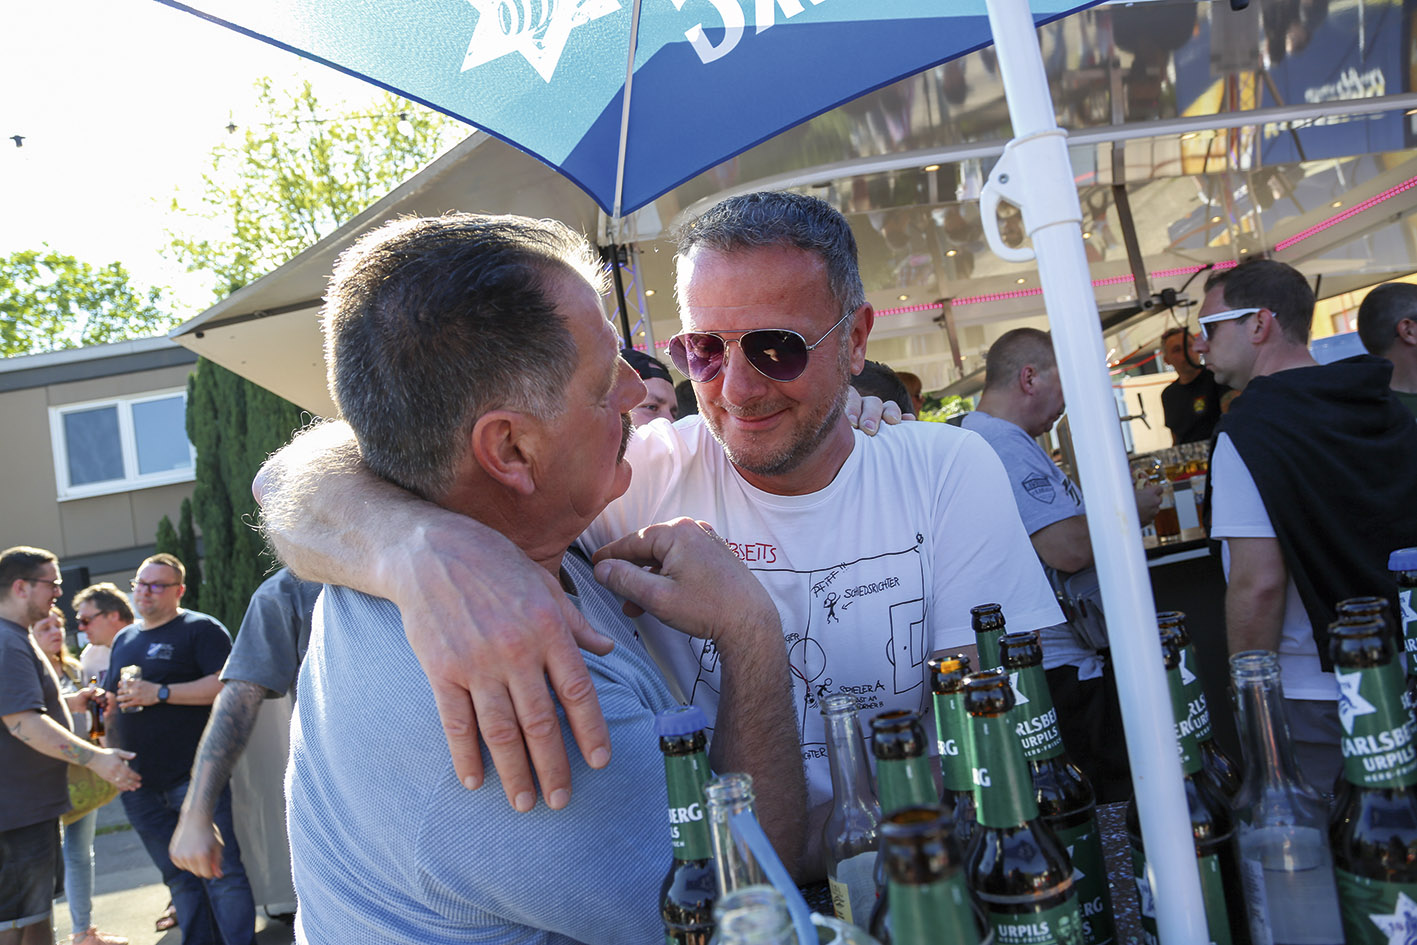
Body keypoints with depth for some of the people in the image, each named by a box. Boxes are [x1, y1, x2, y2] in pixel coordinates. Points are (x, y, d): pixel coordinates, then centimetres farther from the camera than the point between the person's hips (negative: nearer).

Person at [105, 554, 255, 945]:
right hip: (139, 783, 7)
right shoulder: (124, 639, 18)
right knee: (179, 878, 13)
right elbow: (116, 700, 28)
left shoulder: (201, 628, -4)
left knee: (219, 871, -5)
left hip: (194, 777, -6)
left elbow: (228, 685, -16)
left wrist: (161, 693, -18)